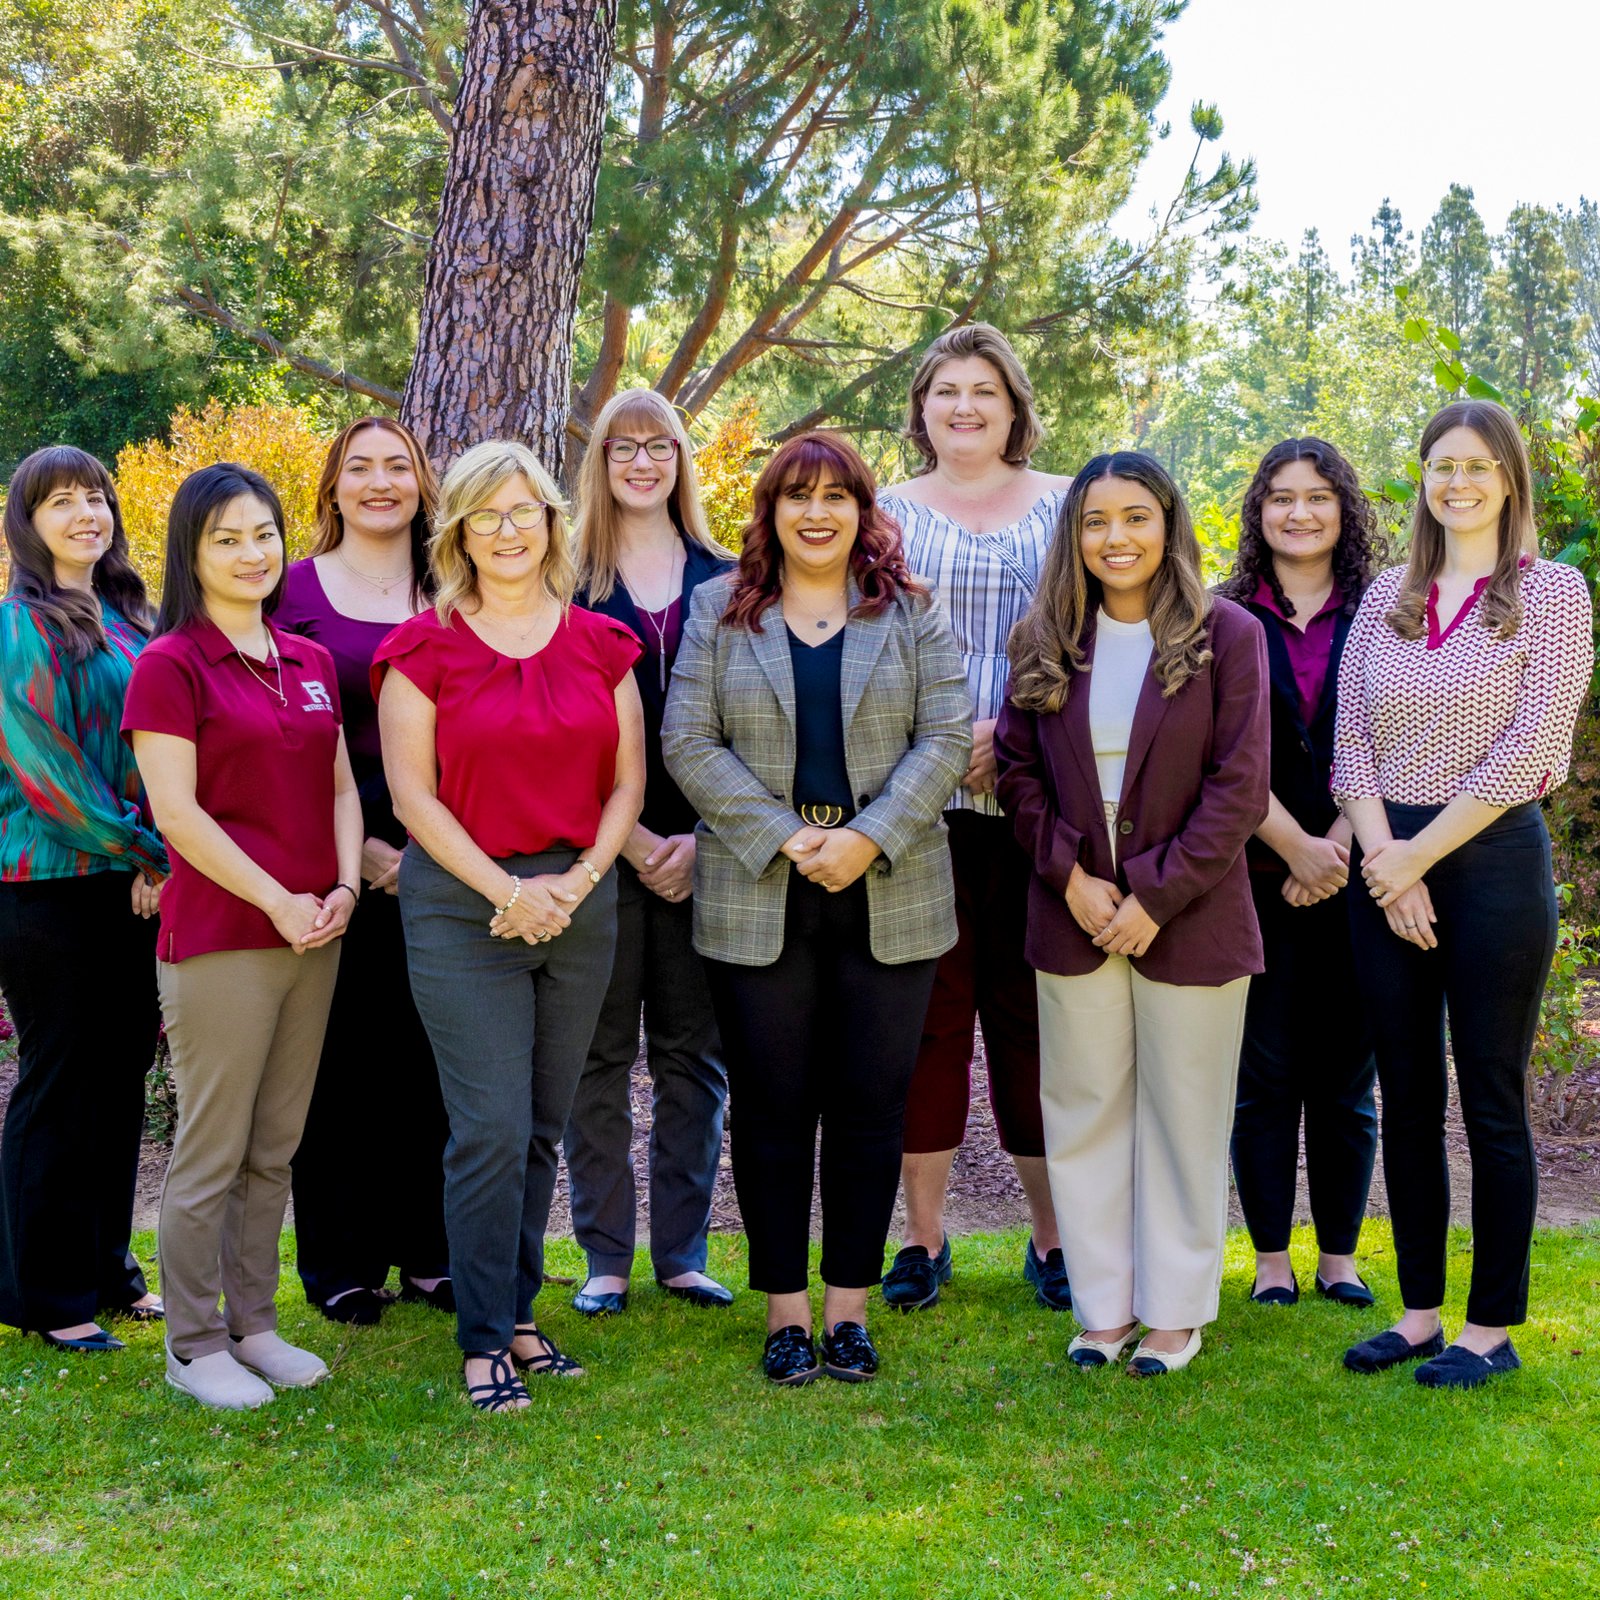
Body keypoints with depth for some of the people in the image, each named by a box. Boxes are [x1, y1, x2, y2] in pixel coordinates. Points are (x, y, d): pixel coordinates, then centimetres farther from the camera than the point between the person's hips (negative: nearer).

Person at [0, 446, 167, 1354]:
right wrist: (145, 852, -11)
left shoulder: (130, 618, 12)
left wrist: (158, 855, 2)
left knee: (121, 1074, 12)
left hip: (131, 886, 7)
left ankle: (106, 1271, 25)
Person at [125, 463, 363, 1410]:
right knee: (211, 1153, 1)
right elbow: (178, 812, -12)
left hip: (313, 936, 6)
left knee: (275, 1149, 13)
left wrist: (345, 886, -1)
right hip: (220, 939, -6)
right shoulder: (171, 665, -7)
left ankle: (252, 1323, 25)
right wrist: (278, 902, -14)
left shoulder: (312, 664, 13)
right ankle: (193, 1345, 14)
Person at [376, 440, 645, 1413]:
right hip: (463, 908, -3)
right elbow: (414, 794, -6)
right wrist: (506, 889, -13)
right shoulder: (425, 648, -1)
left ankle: (519, 1314, 23)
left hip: (580, 903, 4)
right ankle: (485, 1341, 4)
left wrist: (580, 880, -7)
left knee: (543, 1128, 10)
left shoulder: (601, 644, 8)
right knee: (492, 1129, -7)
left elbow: (627, 783, 8)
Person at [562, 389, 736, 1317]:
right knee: (600, 1055, 3)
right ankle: (606, 1258, 13)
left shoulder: (724, 581, 9)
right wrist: (629, 836, -10)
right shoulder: (570, 583, 3)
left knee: (693, 1054, 6)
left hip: (702, 850, 2)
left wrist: (701, 838, -7)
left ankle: (684, 1254, 17)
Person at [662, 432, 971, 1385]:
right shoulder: (721, 614, 7)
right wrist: (785, 839, -12)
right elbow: (690, 745, -1)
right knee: (773, 1109, 4)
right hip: (759, 901, 0)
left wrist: (869, 838, -13)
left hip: (889, 898, 0)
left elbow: (946, 740, 0)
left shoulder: (912, 614, 8)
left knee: (872, 1106, 5)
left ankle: (850, 1306, 16)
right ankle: (785, 1308, 15)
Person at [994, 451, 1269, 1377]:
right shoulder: (1044, 642, 5)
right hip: (1074, 918, 3)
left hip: (1188, 918, -3)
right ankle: (1103, 1307, 21)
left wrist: (1158, 895, -14)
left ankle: (1175, 1312, 20)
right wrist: (1070, 876, -8)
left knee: (1183, 1117, 6)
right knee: (1084, 1112, 9)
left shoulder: (1228, 635, -5)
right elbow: (1018, 771, 5)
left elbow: (1239, 786, -9)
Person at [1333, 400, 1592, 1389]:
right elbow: (1351, 739, 6)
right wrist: (1381, 856, -8)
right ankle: (1421, 1312, 20)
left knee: (1491, 1100, 1)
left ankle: (1492, 1327, 12)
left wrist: (1422, 853, -11)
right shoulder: (1386, 600, 12)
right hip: (1389, 870, 4)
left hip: (1494, 857, -4)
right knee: (1407, 1098, 9)